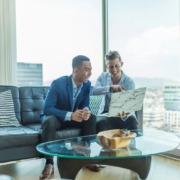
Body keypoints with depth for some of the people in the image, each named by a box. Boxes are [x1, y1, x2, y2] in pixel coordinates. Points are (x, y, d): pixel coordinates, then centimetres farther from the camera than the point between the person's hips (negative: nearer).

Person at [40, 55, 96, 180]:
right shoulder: (58, 83, -26)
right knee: (49, 121, -37)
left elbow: (85, 105, -4)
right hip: (55, 117, -4)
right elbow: (47, 109, -29)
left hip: (74, 117, 5)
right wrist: (70, 115, -42)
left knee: (92, 118, -19)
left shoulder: (87, 84, -10)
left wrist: (86, 111, -31)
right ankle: (49, 164, -29)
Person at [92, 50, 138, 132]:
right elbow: (94, 91, -20)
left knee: (132, 121, -32)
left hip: (124, 113, -1)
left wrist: (124, 112, -44)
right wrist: (111, 87, -37)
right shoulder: (103, 77, -1)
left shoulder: (129, 81, -9)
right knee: (101, 123, -32)